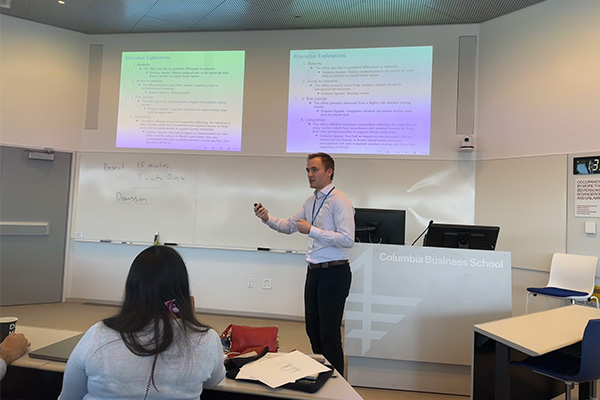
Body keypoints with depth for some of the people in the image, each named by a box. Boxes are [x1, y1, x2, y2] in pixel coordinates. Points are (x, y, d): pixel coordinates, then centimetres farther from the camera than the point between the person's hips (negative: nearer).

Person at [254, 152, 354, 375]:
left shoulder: (339, 202, -14)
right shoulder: (311, 202, 12)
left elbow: (347, 239, -23)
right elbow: (290, 226, 16)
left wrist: (311, 230, -23)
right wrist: (267, 219, -1)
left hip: (334, 273, -8)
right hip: (314, 271, 9)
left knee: (329, 334, -1)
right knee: (312, 329, 18)